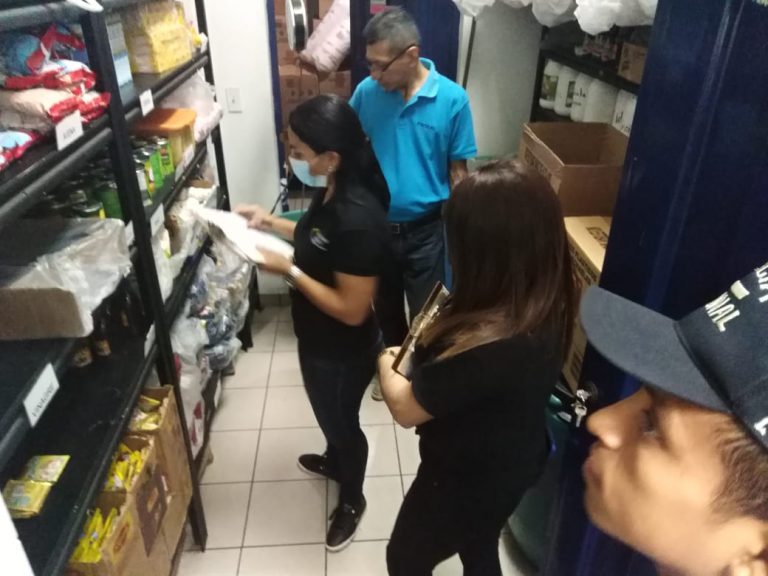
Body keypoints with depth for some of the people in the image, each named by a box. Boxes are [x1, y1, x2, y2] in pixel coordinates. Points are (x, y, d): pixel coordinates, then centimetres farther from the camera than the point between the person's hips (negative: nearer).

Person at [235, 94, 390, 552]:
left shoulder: (358, 220, -36)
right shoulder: (334, 192, -7)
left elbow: (352, 310, -31)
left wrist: (287, 270, -27)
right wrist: (272, 222, 2)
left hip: (344, 352, -9)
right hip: (320, 342, 9)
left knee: (341, 421, 17)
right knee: (329, 415, 32)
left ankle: (352, 500, 46)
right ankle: (335, 462, 62)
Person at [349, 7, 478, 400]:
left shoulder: (452, 99, -13)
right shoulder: (367, 92, -7)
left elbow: (459, 171, -7)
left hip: (425, 230, -2)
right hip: (377, 226, 3)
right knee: (385, 305, 21)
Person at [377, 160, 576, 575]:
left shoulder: (485, 345, -42)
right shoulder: (545, 307, -15)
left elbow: (405, 408, -24)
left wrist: (385, 363, -6)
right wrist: (439, 334, -8)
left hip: (464, 481, -7)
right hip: (508, 466, 7)